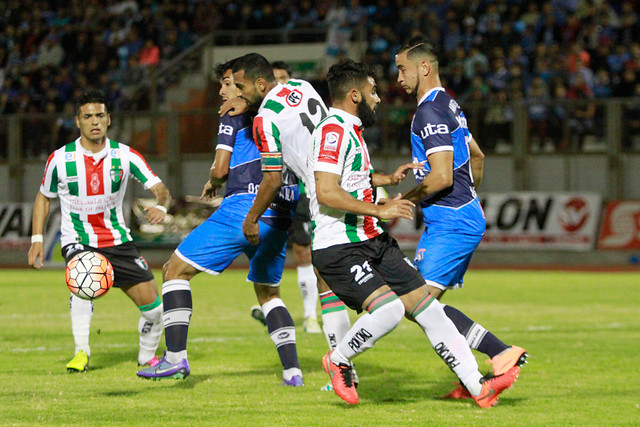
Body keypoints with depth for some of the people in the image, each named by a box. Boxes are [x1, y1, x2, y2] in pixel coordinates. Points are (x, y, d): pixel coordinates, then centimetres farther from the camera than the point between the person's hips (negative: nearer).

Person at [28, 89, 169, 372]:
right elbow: (44, 197, 8)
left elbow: (160, 189, -9)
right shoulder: (60, 160, -8)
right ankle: (81, 352, -29)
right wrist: (37, 239, -1)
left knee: (153, 304, -5)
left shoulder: (124, 156, -7)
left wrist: (161, 206, -33)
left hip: (116, 239, 2)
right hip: (78, 240, -2)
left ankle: (147, 357, 23)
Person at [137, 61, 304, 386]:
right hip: (280, 218, 7)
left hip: (243, 208, -7)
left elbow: (221, 168, -4)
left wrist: (212, 184, 18)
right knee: (268, 292, 23)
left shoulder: (235, 114, 3)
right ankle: (292, 371, 9)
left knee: (175, 270, 1)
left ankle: (176, 357, -10)